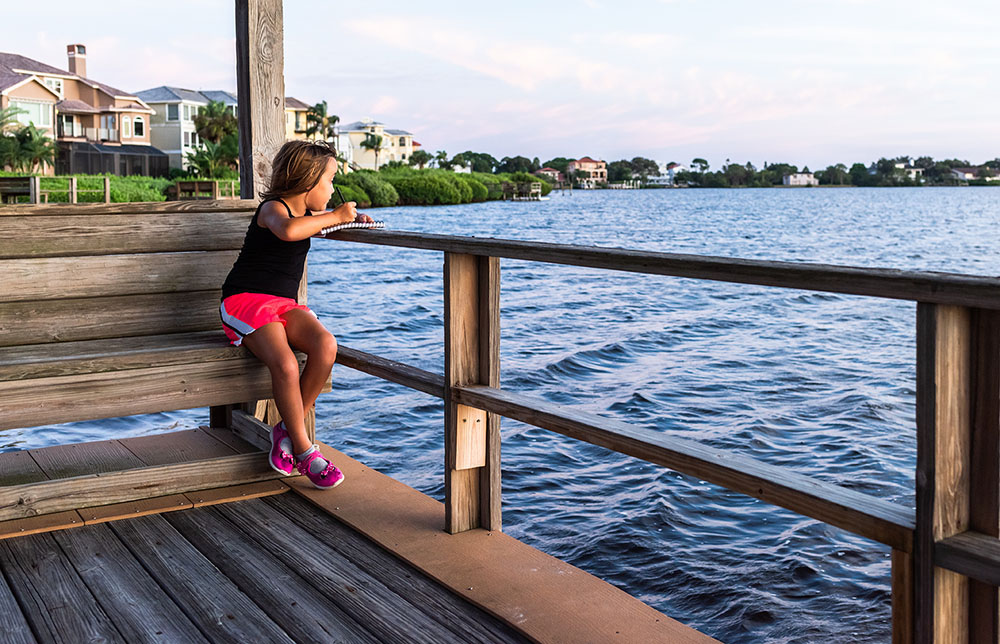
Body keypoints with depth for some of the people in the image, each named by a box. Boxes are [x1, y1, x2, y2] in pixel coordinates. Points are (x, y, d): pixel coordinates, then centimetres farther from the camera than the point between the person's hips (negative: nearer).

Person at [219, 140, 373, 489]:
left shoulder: (307, 213, 17)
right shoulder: (273, 208, -8)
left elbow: (323, 219, 41)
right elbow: (288, 230, -34)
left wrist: (355, 218, 18)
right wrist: (335, 216, -22)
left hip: (284, 304, 7)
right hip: (246, 302, -7)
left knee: (326, 345, -25)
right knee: (285, 365, -33)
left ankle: (287, 430, -12)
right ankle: (303, 451, -18)